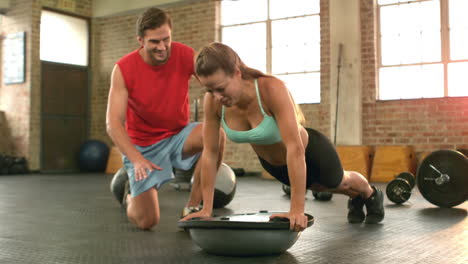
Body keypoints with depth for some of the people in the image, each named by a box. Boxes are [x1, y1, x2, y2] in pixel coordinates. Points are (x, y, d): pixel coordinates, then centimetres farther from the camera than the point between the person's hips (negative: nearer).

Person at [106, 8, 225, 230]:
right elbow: (113, 123, -21)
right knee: (146, 221, -9)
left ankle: (192, 208, -14)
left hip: (178, 136, 2)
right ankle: (129, 196, 30)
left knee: (215, 135, -32)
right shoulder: (123, 69, -17)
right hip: (142, 146, -1)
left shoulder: (186, 56, -13)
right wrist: (137, 160, -36)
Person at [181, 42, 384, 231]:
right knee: (321, 188, 35)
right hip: (273, 164, 5)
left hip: (309, 152, -5)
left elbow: (295, 148, -44)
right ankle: (355, 198, 69)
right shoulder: (212, 102, -28)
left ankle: (371, 194, 66)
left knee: (341, 182, 30)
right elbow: (209, 153, -20)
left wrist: (297, 209, -46)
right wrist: (206, 208, -21)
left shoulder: (272, 88, -42)